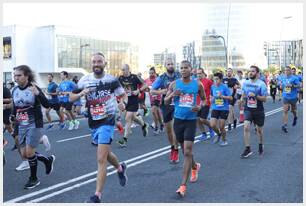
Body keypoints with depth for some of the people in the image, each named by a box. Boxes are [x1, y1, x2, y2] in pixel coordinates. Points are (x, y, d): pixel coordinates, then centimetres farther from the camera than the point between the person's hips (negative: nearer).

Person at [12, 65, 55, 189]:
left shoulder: (34, 89, -13)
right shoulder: (14, 91, 4)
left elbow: (47, 105, -21)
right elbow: (15, 108, 16)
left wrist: (37, 93, -34)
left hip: (34, 125, -6)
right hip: (21, 126, 6)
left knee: (29, 152, -6)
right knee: (24, 154, 8)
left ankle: (34, 179, 16)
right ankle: (48, 160, 31)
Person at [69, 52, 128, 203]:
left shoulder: (112, 80, -6)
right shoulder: (84, 80, 0)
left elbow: (122, 95, 8)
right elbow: (71, 98, 5)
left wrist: (122, 103, -14)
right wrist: (81, 93, -16)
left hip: (107, 121, -5)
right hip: (93, 123, 5)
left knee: (101, 159, -11)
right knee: (106, 153, 22)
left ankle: (97, 196, -5)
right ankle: (120, 168, 53)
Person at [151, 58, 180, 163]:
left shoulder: (179, 75, -3)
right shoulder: (161, 78, -3)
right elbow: (152, 91, 1)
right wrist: (161, 91, -17)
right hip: (166, 105, 2)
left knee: (175, 127, -14)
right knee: (168, 129, 11)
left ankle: (176, 151, -2)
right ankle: (172, 147, 35)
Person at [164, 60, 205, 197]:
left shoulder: (197, 84, -2)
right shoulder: (174, 84, 1)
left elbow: (204, 99, 11)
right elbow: (166, 101, 6)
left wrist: (200, 107, -11)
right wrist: (172, 95, -16)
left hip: (191, 120, -3)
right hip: (178, 120, 3)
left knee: (187, 152, -9)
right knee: (185, 150, 16)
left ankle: (183, 185, -5)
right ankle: (195, 167, 48)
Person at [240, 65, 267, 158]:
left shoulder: (261, 84, -10)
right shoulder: (245, 83, 2)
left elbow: (264, 99, -12)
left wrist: (255, 96, -25)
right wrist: (243, 100, 11)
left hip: (258, 110, -2)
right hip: (248, 109, 2)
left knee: (259, 129, 12)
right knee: (246, 127, -15)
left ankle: (260, 145, 38)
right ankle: (247, 149, -8)